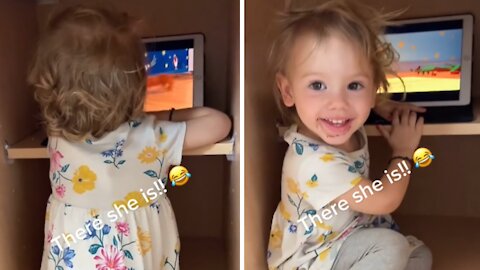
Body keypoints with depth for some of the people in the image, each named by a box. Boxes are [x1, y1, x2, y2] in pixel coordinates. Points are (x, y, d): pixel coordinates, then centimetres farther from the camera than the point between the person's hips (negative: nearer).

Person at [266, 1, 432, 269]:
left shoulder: (349, 127, -13)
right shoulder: (314, 162, -37)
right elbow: (386, 200, -24)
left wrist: (388, 107, -2)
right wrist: (403, 151, -9)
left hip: (347, 233, 8)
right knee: (391, 247, -25)